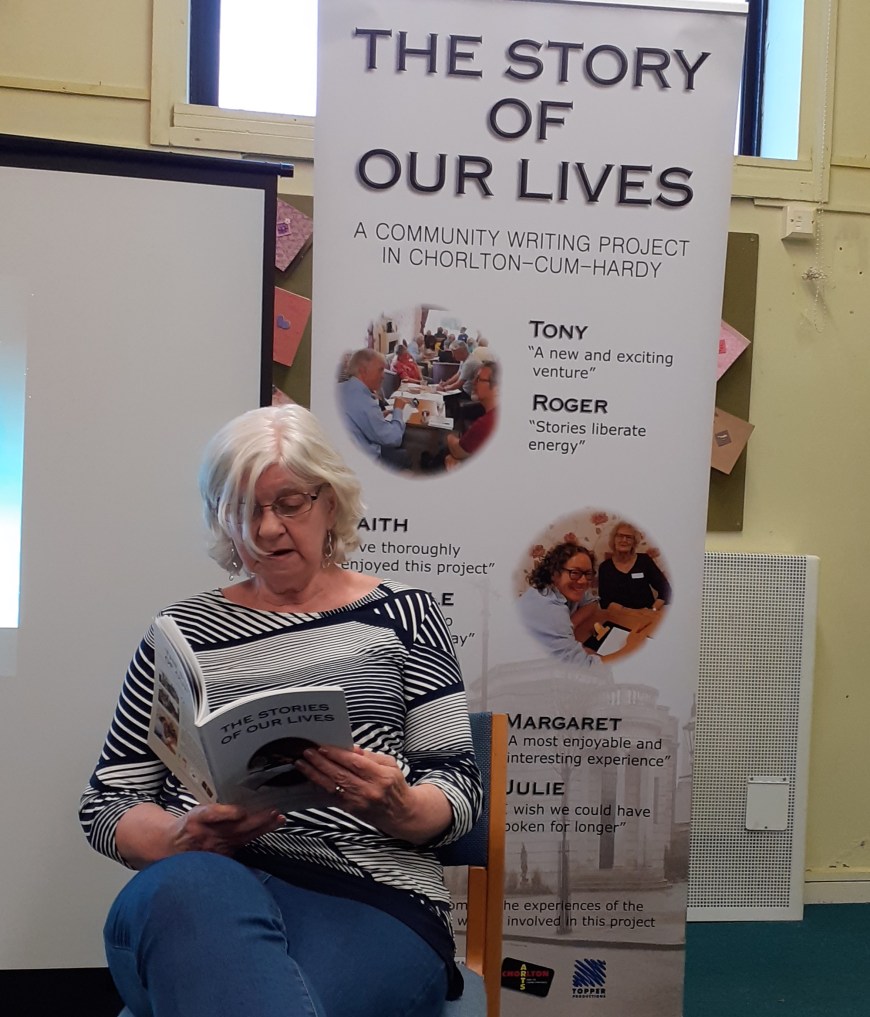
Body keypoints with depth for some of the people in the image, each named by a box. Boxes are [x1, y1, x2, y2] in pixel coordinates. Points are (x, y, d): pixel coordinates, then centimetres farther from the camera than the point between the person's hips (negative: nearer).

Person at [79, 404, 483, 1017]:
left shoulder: (401, 613, 12)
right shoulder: (182, 630, 15)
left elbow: (458, 787, 7)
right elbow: (106, 804, 14)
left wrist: (399, 810, -16)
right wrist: (184, 837, -9)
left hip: (370, 896, -1)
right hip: (206, 883, 2)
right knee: (187, 886, -37)